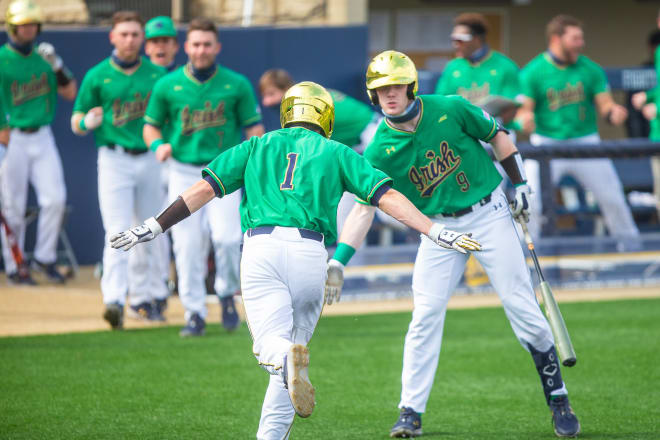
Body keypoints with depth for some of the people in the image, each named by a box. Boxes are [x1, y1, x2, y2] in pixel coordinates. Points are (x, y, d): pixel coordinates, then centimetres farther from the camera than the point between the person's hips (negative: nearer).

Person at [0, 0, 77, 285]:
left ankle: (44, 258, 13)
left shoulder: (43, 57, 9)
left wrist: (57, 66, -6)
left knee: (55, 199, -4)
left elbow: (70, 93, 9)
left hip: (42, 137, 4)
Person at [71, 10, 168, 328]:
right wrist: (88, 122, -18)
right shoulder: (97, 76, 1)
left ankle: (144, 297, 21)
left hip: (151, 160, 3)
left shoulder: (157, 75, 7)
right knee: (118, 232, -14)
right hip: (114, 160, -3)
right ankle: (114, 300, -23)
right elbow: (77, 123, 5)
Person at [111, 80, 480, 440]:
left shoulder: (256, 146, 23)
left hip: (261, 246, 0)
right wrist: (435, 231, 7)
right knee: (293, 345, 13)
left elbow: (205, 189, 13)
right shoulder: (336, 152, 20)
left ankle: (287, 358, -43)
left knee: (271, 345, -8)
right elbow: (387, 196, 8)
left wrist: (155, 227, 15)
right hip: (310, 253, 0)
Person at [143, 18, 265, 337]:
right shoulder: (168, 86, 4)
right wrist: (158, 145, -10)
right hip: (183, 172, 1)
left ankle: (227, 295, 9)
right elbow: (151, 125, 11)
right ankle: (195, 313, 7)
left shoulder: (236, 85, 3)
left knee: (226, 237, -18)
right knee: (187, 245, -4)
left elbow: (253, 126, 6)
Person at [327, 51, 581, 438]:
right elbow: (364, 208, -14)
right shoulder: (380, 151, -11)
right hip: (440, 228, 1)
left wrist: (520, 184, 3)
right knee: (426, 314, -8)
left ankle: (558, 399, 8)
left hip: (489, 214, -1)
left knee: (521, 305, -3)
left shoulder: (451, 110, -13)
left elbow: (497, 135, 3)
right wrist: (338, 262, -24)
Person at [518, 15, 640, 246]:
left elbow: (604, 103, 4)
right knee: (530, 201, -10)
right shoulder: (532, 72, -6)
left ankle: (631, 247, 25)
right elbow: (523, 109, -6)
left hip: (585, 143, 2)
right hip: (547, 145, -2)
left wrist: (613, 112, -19)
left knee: (612, 198, 6)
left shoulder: (590, 69, 1)